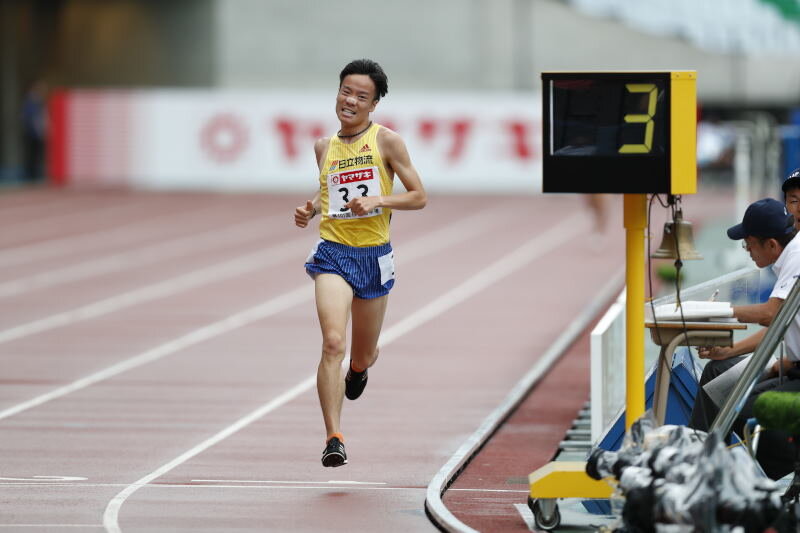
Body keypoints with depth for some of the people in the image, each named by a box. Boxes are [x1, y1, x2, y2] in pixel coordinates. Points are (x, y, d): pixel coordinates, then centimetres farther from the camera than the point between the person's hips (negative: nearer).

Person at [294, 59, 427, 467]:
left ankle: (359, 368, 54)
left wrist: (378, 201, -18)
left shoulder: (386, 141, -3)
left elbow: (419, 197, -3)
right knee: (333, 343, -20)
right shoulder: (325, 147, 8)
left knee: (363, 355, 14)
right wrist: (311, 208, 4)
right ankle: (334, 439, -21)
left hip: (374, 255, -1)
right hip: (332, 252, 1)